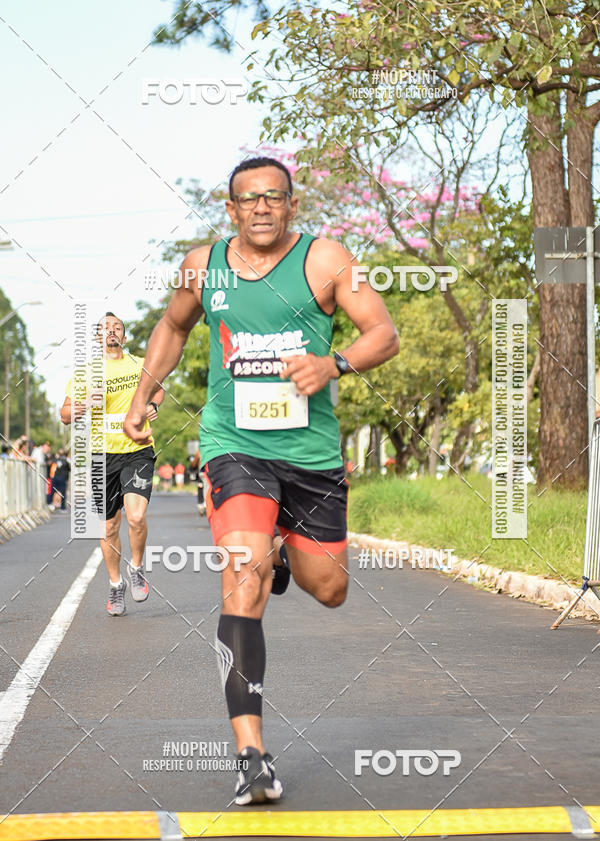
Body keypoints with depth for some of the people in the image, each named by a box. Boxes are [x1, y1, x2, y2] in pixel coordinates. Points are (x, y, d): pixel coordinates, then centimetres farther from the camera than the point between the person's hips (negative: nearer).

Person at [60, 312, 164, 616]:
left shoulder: (140, 365, 6)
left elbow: (158, 388, 26)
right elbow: (65, 414, 4)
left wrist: (152, 405, 4)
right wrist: (84, 405, -18)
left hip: (137, 451, -1)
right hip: (103, 456, 1)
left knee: (136, 517, -19)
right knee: (109, 527, 6)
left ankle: (136, 568, 8)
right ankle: (115, 584, 26)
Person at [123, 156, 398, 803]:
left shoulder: (323, 259, -3)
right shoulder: (203, 265, 6)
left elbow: (385, 335, -6)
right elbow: (173, 325, 26)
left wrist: (333, 364, -24)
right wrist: (142, 396, 19)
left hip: (311, 447, 1)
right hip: (234, 442, -1)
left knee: (328, 591, 11)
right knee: (243, 580, -21)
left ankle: (283, 549, 51)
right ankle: (251, 756, -24)